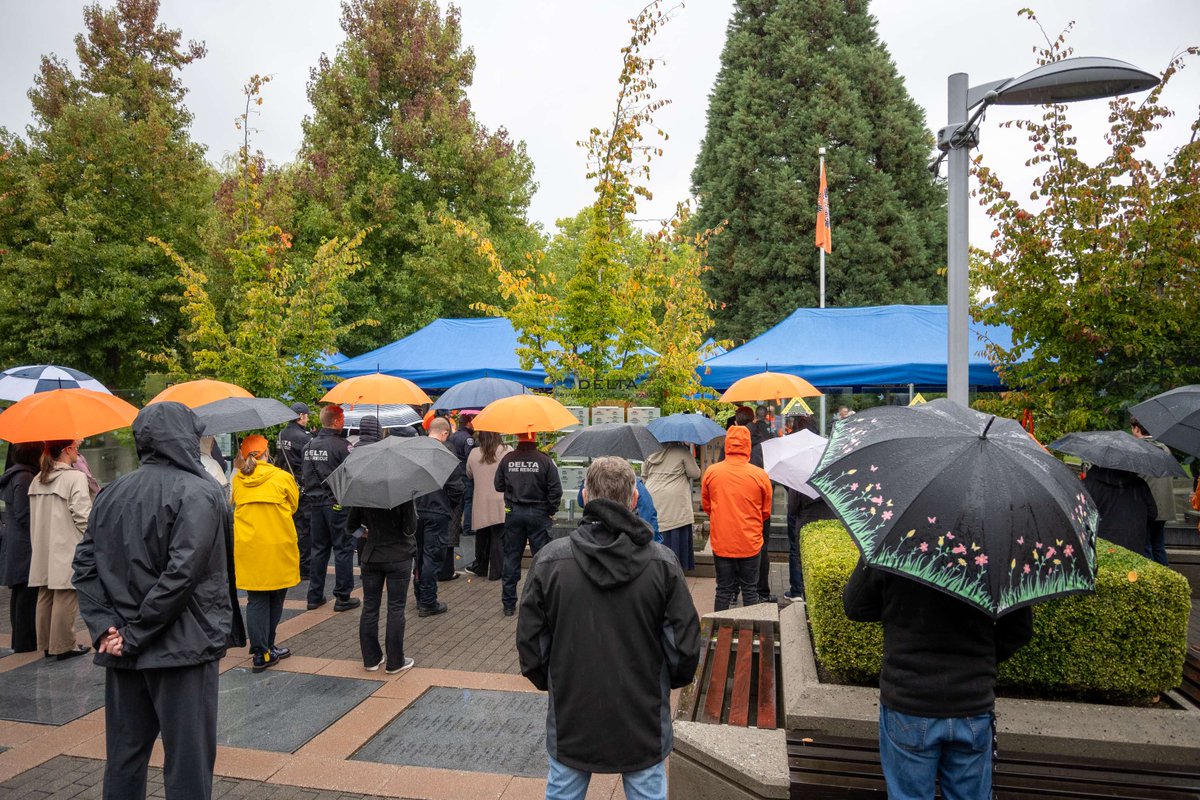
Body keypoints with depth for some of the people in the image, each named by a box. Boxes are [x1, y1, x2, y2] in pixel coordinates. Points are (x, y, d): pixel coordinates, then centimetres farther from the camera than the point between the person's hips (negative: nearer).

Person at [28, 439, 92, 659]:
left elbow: (34, 516, 14)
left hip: (43, 550, 8)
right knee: (65, 597, -1)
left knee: (45, 596, 15)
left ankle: (46, 643, 24)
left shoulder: (37, 480, 9)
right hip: (66, 549, -7)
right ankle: (63, 646, 5)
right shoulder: (76, 477, -14)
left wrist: (38, 544, 21)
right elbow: (82, 515, -17)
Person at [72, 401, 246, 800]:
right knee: (187, 764, 4)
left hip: (123, 652, 7)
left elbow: (85, 565, 5)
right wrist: (136, 633, -12)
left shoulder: (112, 493, 7)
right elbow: (182, 573, -21)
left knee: (124, 757, 18)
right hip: (182, 648, -6)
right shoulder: (198, 493, -14)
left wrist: (103, 627, -1)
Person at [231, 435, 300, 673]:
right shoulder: (282, 477, -7)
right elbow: (293, 506, 7)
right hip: (278, 548, -2)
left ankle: (261, 652, 7)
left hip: (247, 547, 3)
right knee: (275, 599, 12)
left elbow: (235, 505, 15)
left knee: (256, 600, 8)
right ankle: (265, 650, 20)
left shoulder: (237, 480, 0)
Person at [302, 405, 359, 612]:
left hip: (315, 502, 7)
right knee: (343, 548, 2)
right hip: (336, 503, -7)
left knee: (319, 548, 15)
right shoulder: (341, 445, -16)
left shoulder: (309, 445, 7)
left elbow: (305, 473, 14)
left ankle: (314, 596, 20)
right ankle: (343, 597, 6)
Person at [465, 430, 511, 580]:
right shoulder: (507, 451, -10)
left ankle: (480, 567, 30)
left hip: (480, 504, 3)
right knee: (499, 538, 5)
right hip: (502, 503, -2)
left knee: (482, 536, 17)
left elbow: (469, 475, 13)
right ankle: (496, 572, 8)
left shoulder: (473, 454, -2)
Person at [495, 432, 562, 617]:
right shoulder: (544, 460, -11)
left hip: (513, 513, 3)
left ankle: (508, 604, 16)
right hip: (538, 513, -2)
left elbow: (498, 486, 4)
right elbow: (556, 489, -12)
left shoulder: (507, 459, -3)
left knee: (511, 558, 10)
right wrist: (551, 511, 0)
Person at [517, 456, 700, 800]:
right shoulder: (663, 563, -12)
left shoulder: (548, 561, -12)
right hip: (644, 723, 0)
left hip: (570, 719, 1)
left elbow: (530, 643, -5)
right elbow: (685, 646, -7)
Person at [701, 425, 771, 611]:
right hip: (750, 543, -1)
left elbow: (706, 505, 7)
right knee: (750, 590, 12)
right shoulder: (760, 475, -10)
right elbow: (766, 512, 4)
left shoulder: (711, 472, -8)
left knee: (724, 590, 12)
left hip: (721, 542, 1)